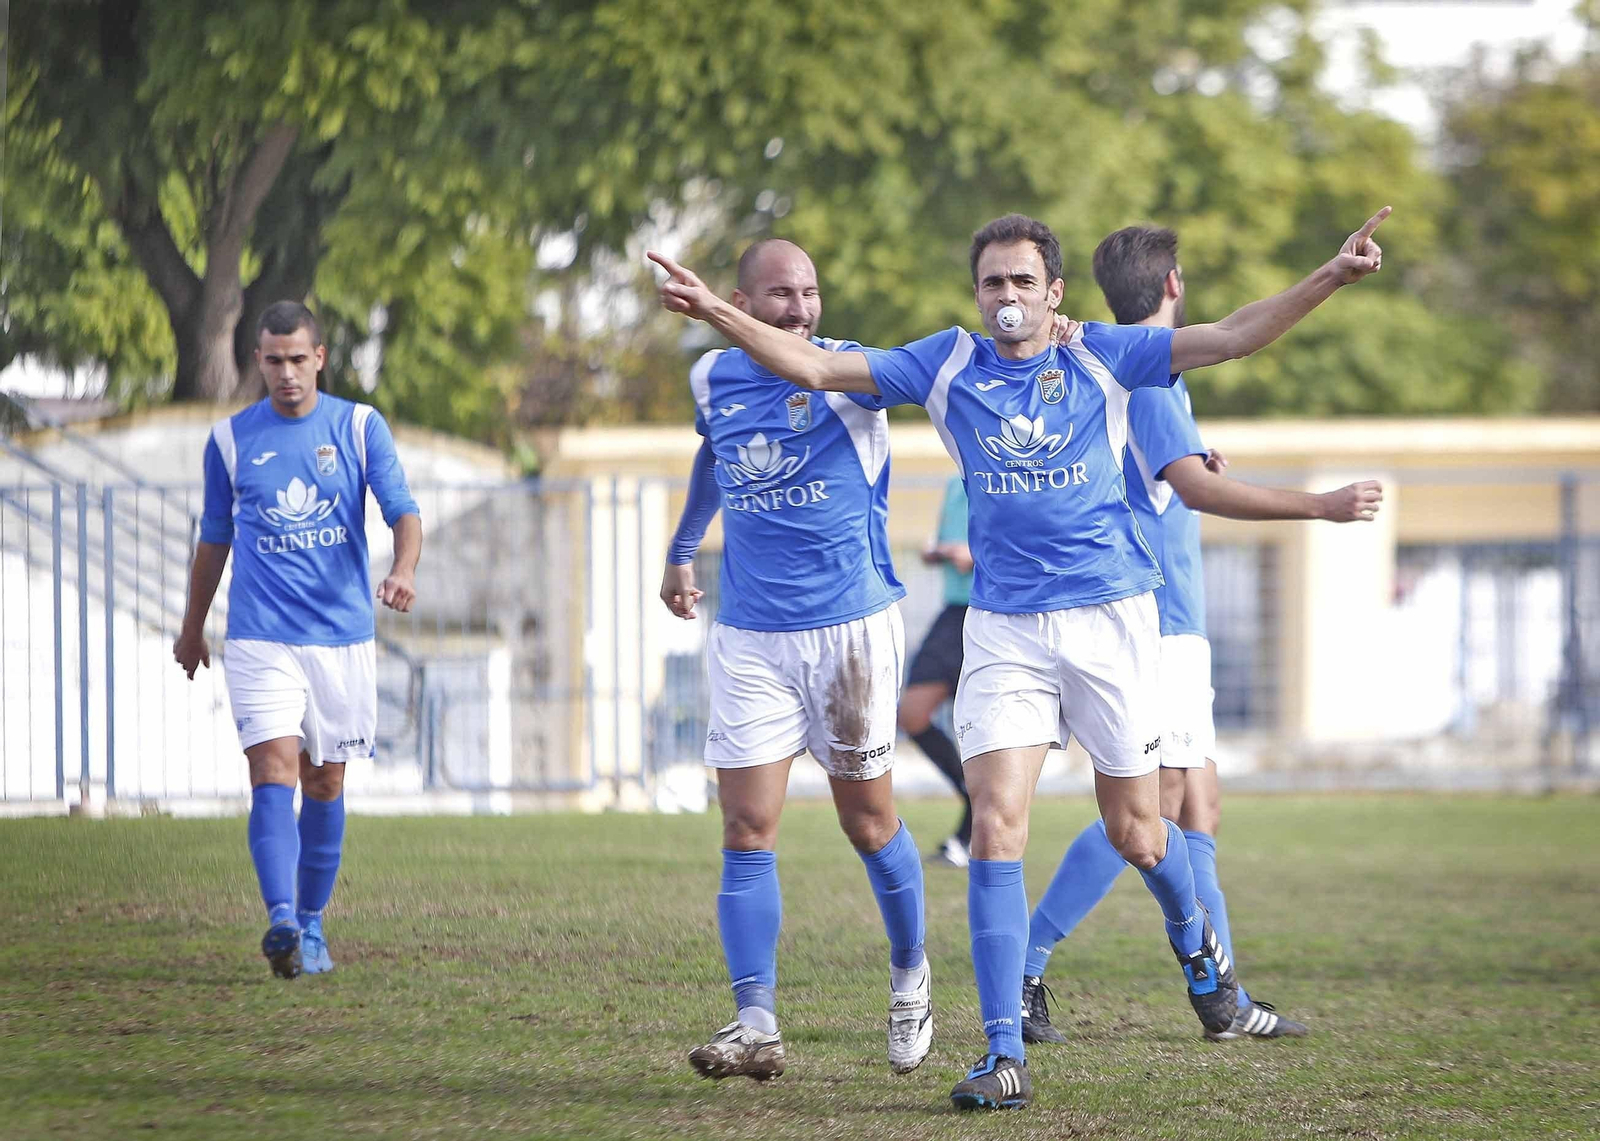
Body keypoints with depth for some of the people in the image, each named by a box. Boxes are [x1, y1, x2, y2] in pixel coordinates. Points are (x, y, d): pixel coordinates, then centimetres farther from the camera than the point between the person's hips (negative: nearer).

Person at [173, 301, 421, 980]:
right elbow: (214, 538, 17)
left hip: (343, 636, 1)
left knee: (325, 782, 8)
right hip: (259, 637, -1)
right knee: (274, 772, -17)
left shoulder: (361, 427, 3)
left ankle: (311, 924, 21)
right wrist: (193, 626, 25)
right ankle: (282, 921, -29)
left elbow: (402, 510, -6)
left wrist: (404, 570, -27)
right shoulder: (230, 439, 5)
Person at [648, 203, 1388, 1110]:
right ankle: (1006, 1058, -11)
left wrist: (1333, 277, -17)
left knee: (1135, 833, 8)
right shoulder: (947, 365, 3)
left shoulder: (1100, 357, -1)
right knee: (996, 827, -13)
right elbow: (816, 367, 1)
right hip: (1004, 628, 1)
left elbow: (1234, 337, -6)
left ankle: (1195, 939, 44)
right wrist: (719, 313, -10)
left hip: (1112, 620, -1)